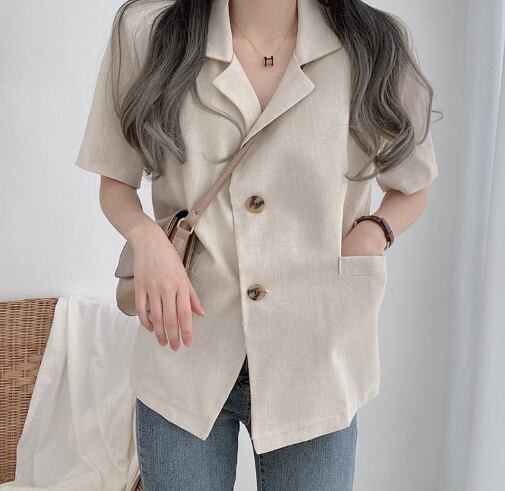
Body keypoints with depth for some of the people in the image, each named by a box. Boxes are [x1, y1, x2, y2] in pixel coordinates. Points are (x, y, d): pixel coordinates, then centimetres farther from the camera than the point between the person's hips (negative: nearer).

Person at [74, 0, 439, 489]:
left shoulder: (377, 45, -3)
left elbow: (411, 188, 12)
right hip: (184, 360, 0)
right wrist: (147, 236, -13)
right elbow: (115, 182, 8)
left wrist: (371, 232, -9)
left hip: (316, 364, 1)